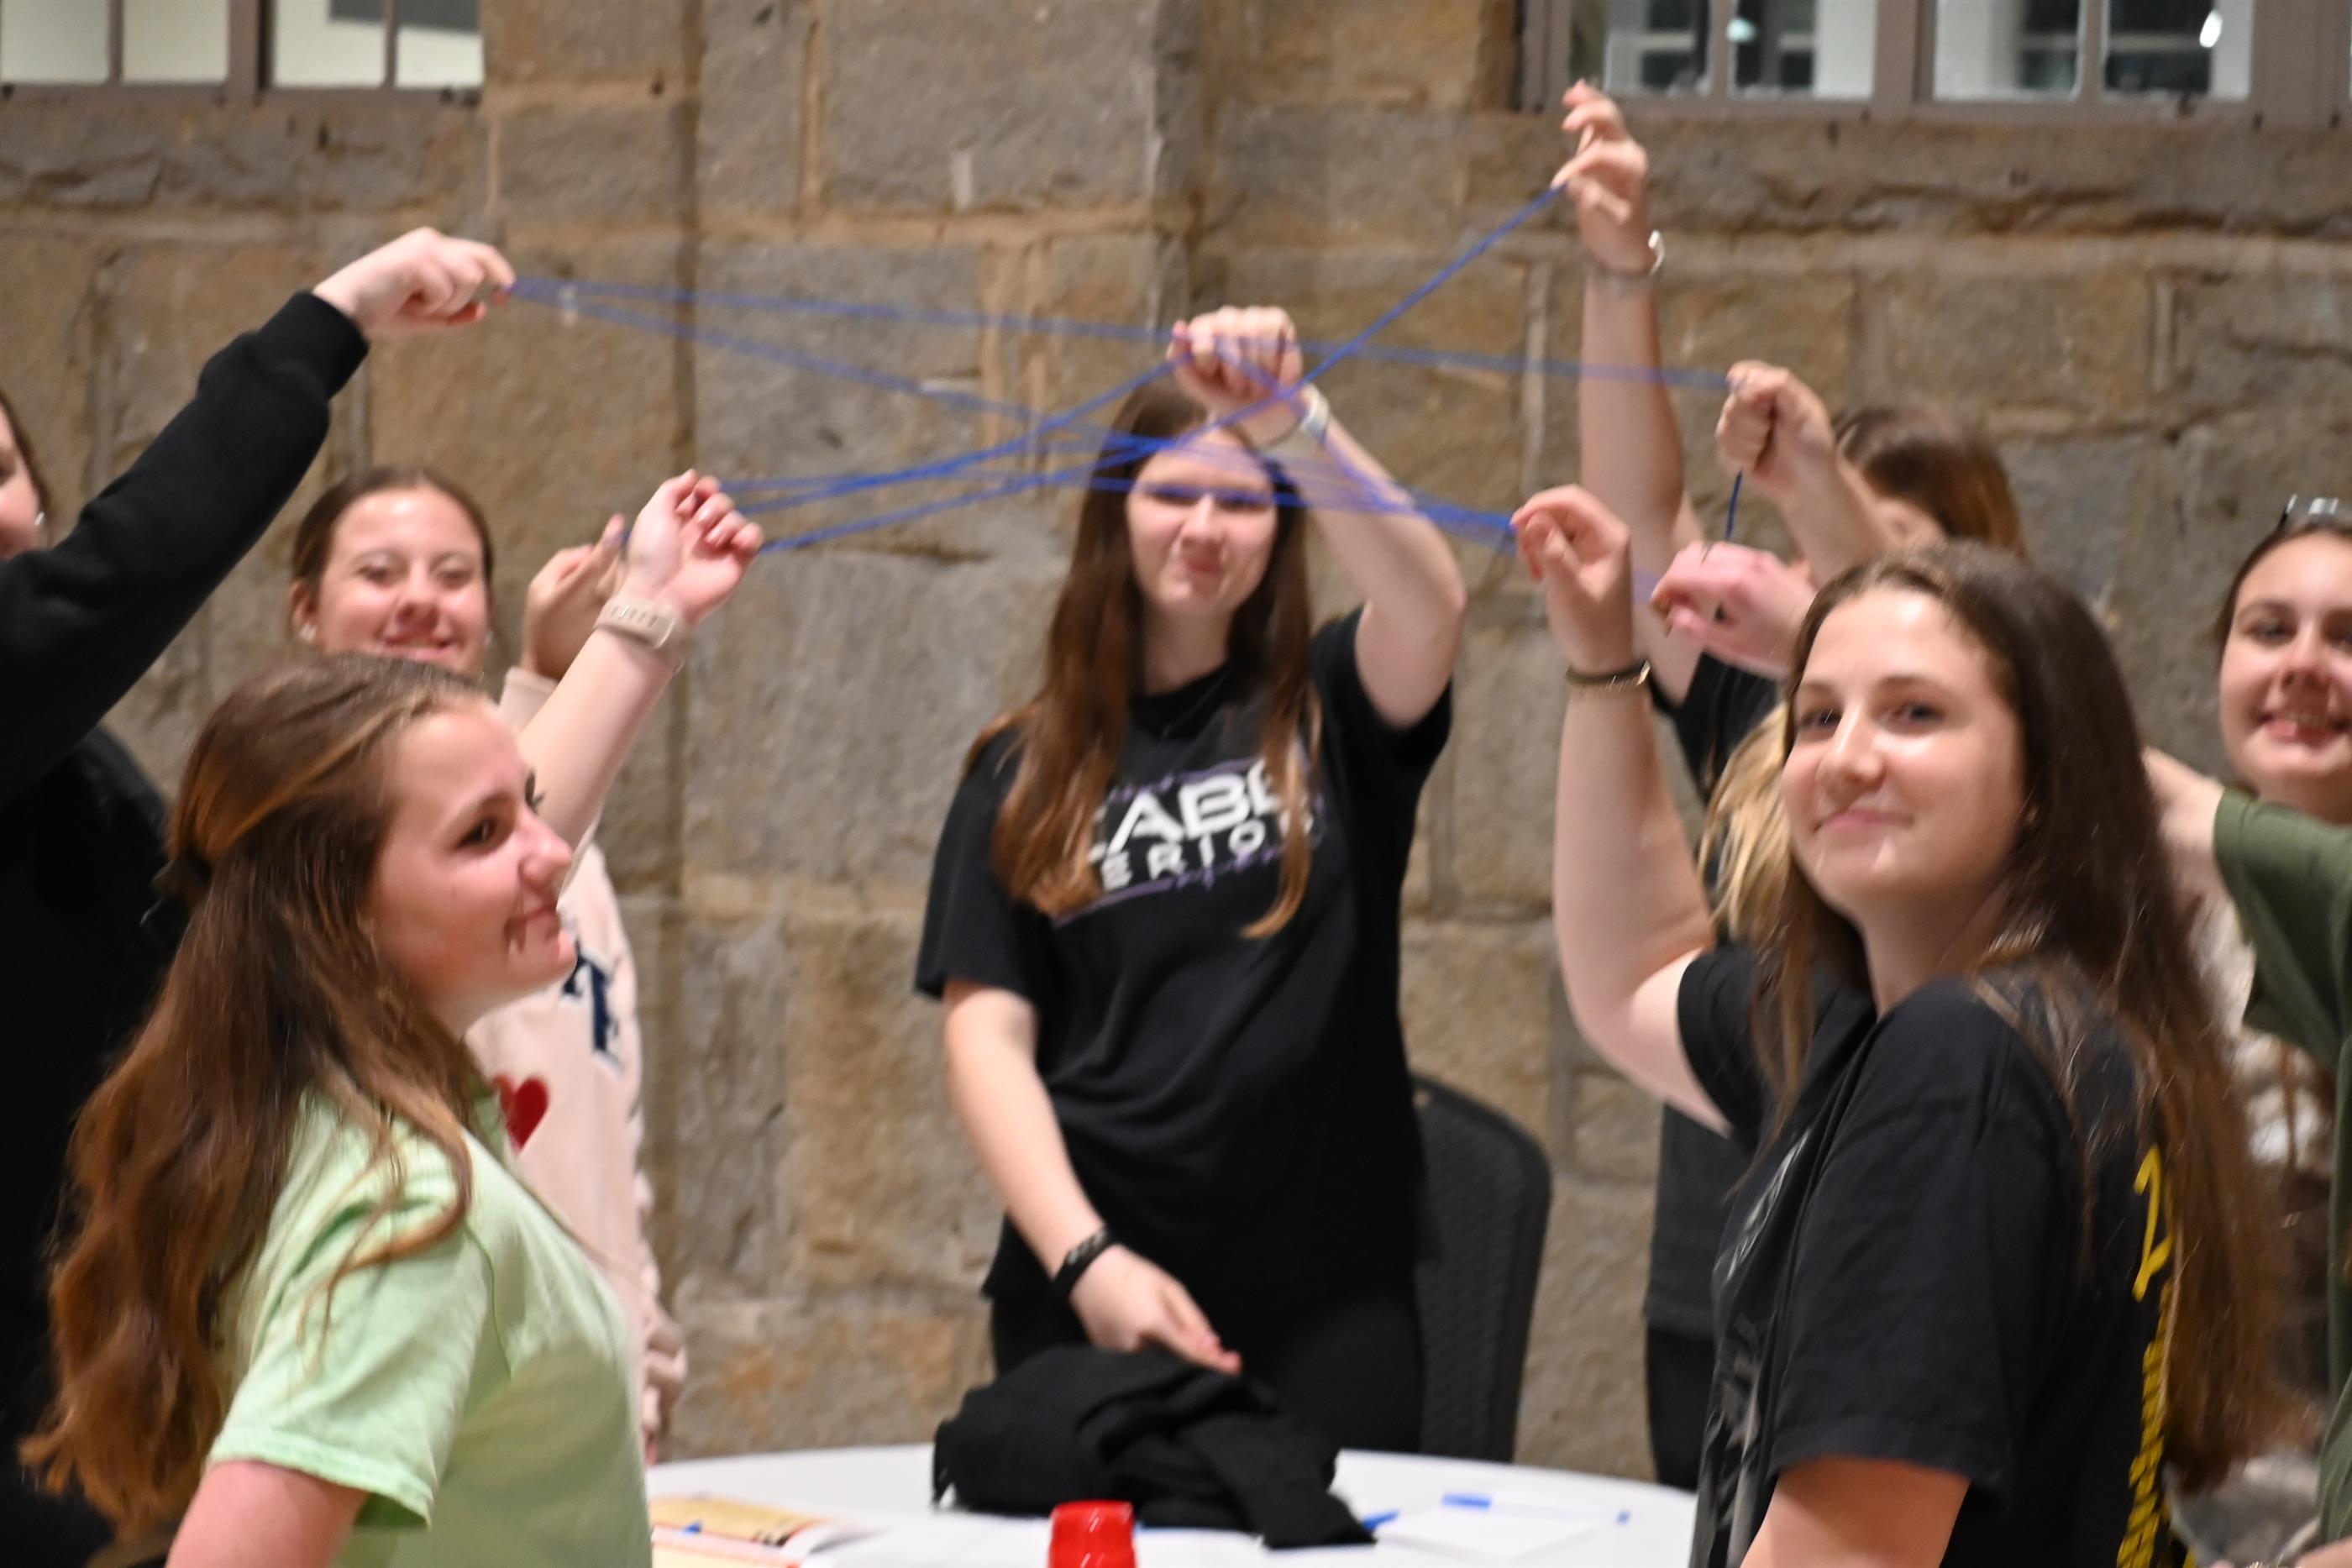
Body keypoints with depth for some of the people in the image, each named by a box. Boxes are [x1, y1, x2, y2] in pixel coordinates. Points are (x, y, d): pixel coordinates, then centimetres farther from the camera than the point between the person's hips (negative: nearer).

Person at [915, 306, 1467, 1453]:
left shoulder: (1328, 717, 6)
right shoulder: (1025, 775, 8)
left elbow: (1430, 602, -16)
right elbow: (987, 1036, 2)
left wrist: (1287, 421, -30)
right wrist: (1084, 1261, -11)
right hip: (1090, 1302, 1)